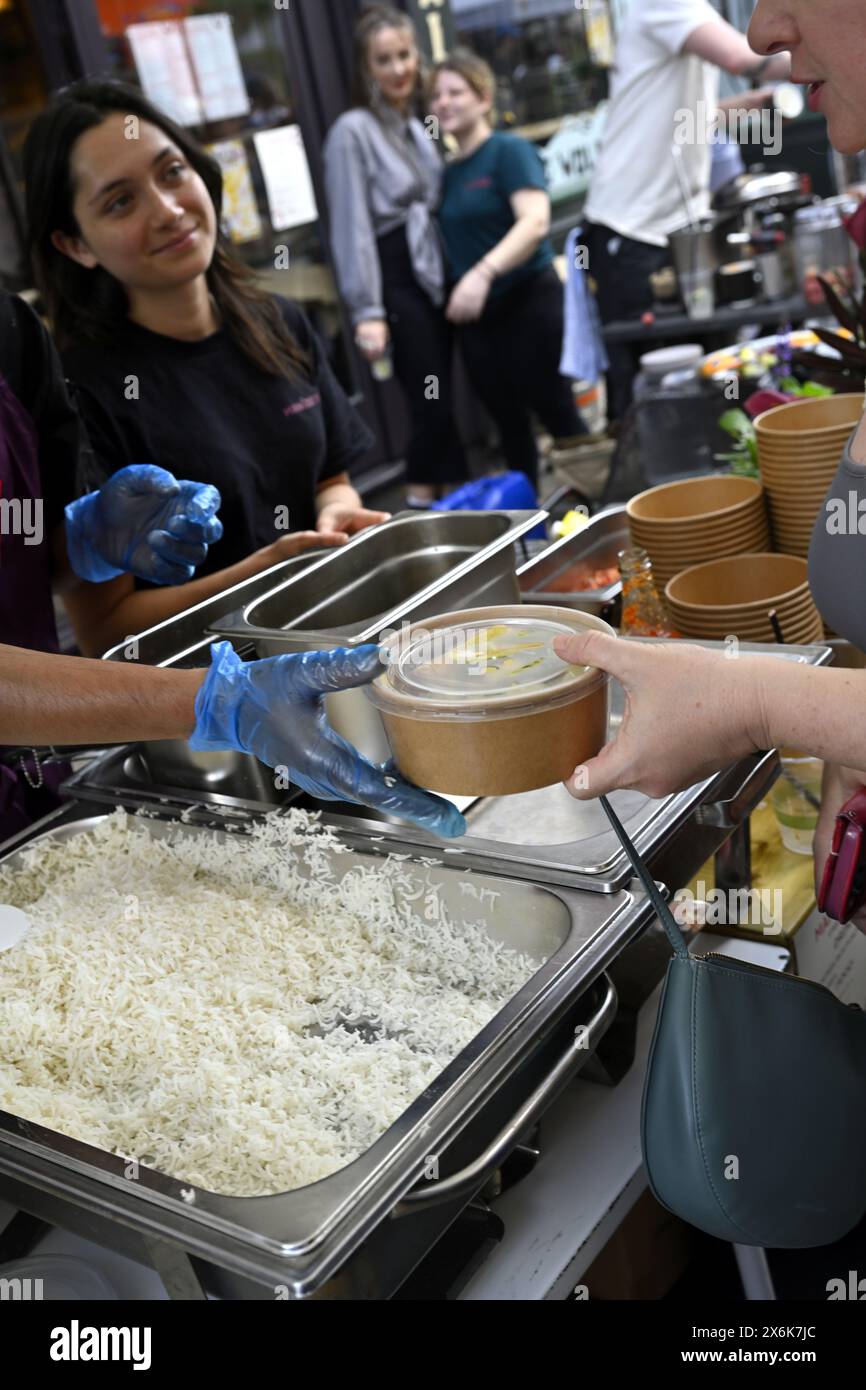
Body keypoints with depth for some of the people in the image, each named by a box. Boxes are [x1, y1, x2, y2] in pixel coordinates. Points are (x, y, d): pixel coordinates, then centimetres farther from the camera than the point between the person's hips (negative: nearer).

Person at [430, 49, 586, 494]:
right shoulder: (448, 172, 13)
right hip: (476, 316, 7)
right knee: (509, 421, 11)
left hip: (527, 302, -6)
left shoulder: (510, 152, -7)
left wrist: (484, 272, -35)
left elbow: (535, 221, -22)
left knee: (555, 410, -3)